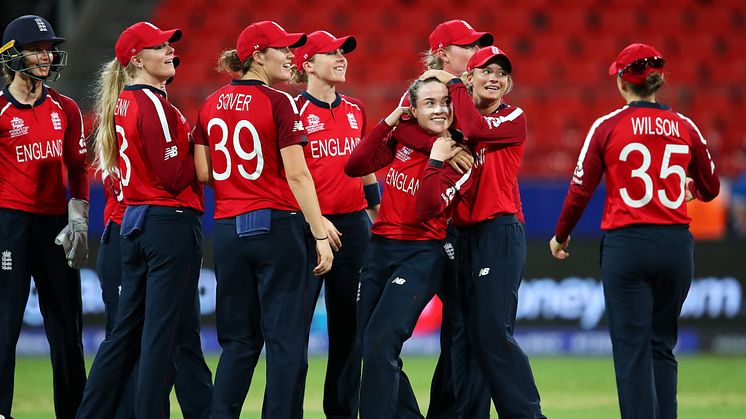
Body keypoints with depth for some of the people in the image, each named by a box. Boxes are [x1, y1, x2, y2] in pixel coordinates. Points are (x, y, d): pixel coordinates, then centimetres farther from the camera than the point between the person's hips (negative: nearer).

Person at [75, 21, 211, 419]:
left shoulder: (120, 103, 12)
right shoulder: (154, 103, -13)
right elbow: (173, 177, -18)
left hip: (134, 222, 9)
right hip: (172, 223, -9)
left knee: (126, 328, 14)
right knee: (166, 331, -4)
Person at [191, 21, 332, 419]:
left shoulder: (211, 105, 7)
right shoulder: (279, 104, -10)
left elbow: (203, 173, 8)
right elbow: (297, 175, -14)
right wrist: (320, 235, -12)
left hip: (228, 231, 6)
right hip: (277, 226, -6)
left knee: (238, 339, 12)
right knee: (286, 338, 0)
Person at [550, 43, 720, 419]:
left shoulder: (607, 127, -5)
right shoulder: (685, 127, 3)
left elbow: (581, 189, -3)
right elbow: (710, 189, 14)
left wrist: (560, 236, 13)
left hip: (626, 245, -3)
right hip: (676, 245, 3)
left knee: (632, 348, -2)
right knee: (662, 345, 14)